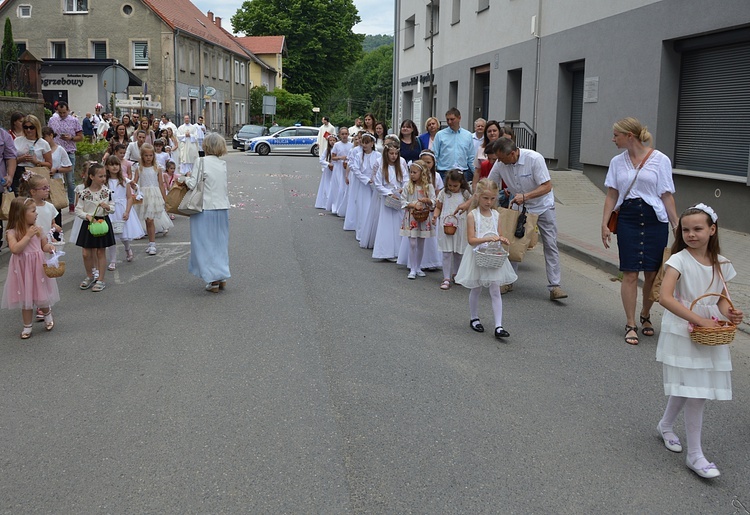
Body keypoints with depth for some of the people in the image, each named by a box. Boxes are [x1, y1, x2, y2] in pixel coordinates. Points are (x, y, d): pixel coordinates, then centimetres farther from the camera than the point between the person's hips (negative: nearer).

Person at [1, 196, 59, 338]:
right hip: (23, 269, -2)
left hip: (38, 267, 2)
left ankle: (48, 316, 39)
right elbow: (15, 249, -23)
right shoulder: (12, 232, -10)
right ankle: (27, 327, 23)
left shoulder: (38, 229, -1)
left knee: (41, 297, 10)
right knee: (25, 300, 9)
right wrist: (28, 235, -23)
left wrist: (50, 248, -13)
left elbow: (44, 246, 9)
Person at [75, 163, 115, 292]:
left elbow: (113, 208, 5)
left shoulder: (107, 191, -2)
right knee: (86, 253, 4)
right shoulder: (84, 193, -7)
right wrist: (88, 216, -19)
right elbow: (78, 210, -4)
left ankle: (101, 280, 13)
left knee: (101, 252, 5)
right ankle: (89, 276, 26)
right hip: (88, 223, 0)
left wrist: (107, 207, -16)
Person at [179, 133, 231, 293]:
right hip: (223, 207, 5)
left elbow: (193, 184, -13)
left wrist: (185, 178, 10)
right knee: (220, 242, 16)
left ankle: (213, 280, 1)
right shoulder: (223, 164, 7)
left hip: (206, 209, -5)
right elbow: (226, 187, 10)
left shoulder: (202, 162, -11)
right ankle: (222, 277, 18)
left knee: (206, 244, 3)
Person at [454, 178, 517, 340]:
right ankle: (474, 319, 32)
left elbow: (498, 235, 11)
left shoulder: (496, 214, 4)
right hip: (477, 256, -3)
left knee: (495, 291, -1)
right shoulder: (472, 215, -10)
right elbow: (471, 240, -15)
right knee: (476, 289, 12)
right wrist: (488, 238, -27)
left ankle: (498, 326, -3)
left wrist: (503, 240, -12)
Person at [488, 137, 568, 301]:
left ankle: (554, 286, -5)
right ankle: (508, 281, 17)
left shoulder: (535, 158, -26)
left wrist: (525, 196, -37)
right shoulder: (500, 164, -14)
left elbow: (547, 186, -26)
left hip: (543, 207, -3)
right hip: (518, 207, 4)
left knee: (550, 245, -6)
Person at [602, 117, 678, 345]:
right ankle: (630, 325, 6)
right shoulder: (617, 162, 7)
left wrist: (678, 227, -5)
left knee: (652, 274, 4)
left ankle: (645, 316, 28)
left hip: (655, 220, -1)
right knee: (630, 274, -2)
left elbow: (667, 196, -2)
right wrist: (604, 224, 0)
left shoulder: (660, 160, -3)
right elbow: (611, 195, 9)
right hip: (628, 219, 2)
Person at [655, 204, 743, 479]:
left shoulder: (721, 264, 3)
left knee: (688, 389, 16)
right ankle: (695, 455, 6)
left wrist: (730, 313, -11)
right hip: (682, 335, -5)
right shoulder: (679, 260, -14)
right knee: (696, 393, -5)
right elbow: (665, 297, -24)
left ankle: (665, 425, 42)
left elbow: (722, 299, 12)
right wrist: (700, 320, -26)